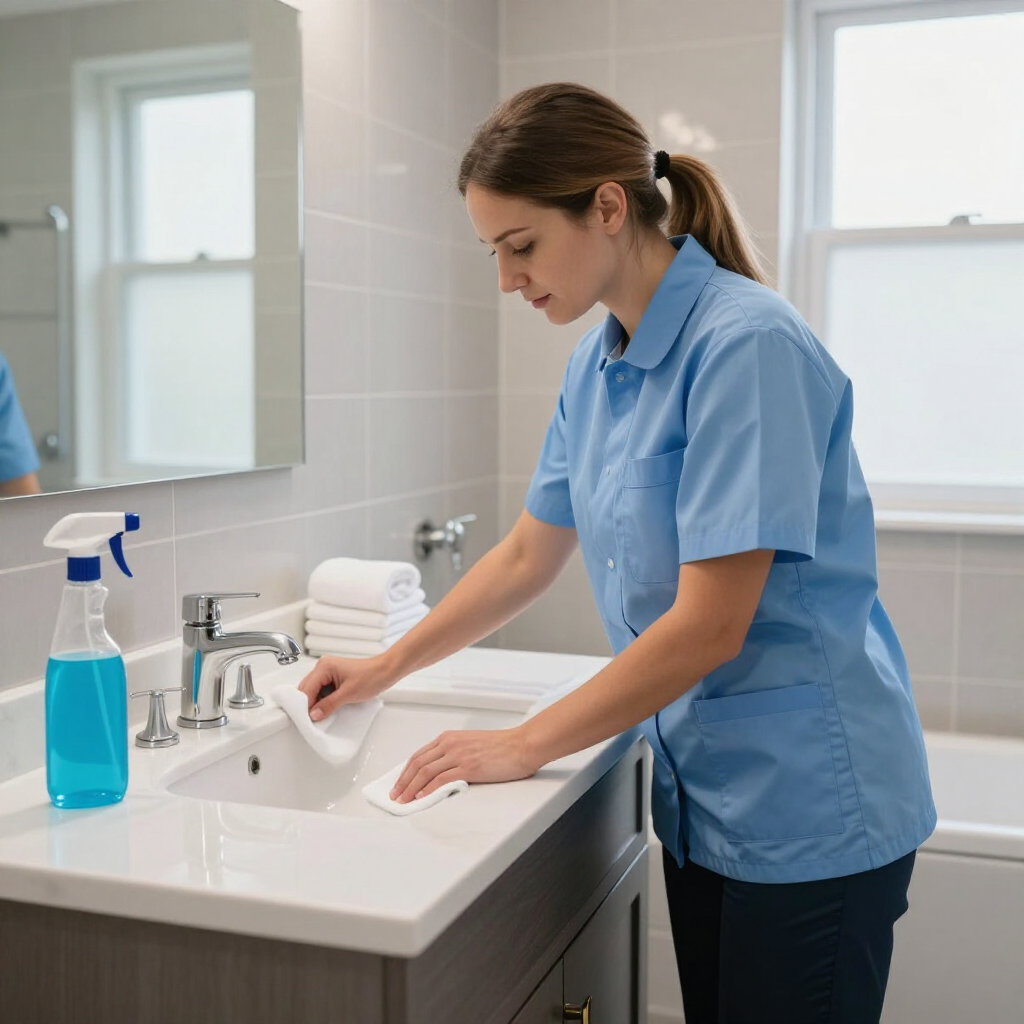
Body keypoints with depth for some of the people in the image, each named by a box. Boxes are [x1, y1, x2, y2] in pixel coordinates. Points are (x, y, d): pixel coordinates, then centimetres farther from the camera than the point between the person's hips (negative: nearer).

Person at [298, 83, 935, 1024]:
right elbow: (530, 555, 16)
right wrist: (386, 668, 14)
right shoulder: (596, 365, 5)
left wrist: (526, 746, -14)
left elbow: (708, 626, -22)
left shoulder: (747, 346, -20)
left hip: (809, 808, -7)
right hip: (701, 796, 7)